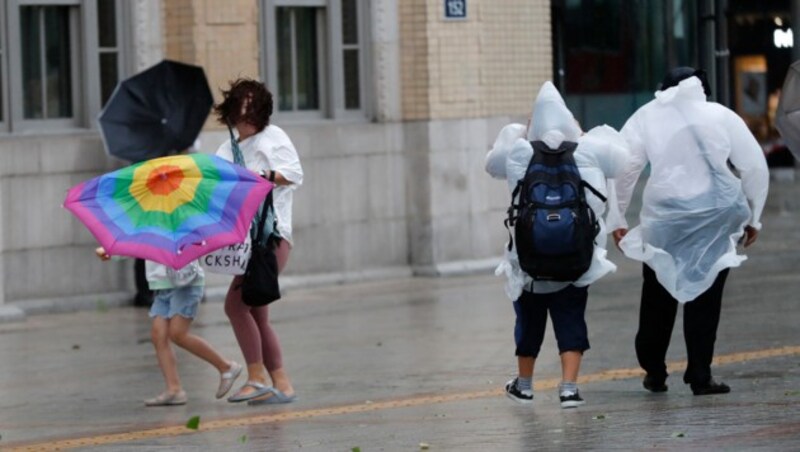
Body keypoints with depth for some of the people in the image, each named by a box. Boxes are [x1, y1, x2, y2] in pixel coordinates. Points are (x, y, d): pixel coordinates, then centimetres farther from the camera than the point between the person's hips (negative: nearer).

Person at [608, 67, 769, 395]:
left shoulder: (646, 117, 6)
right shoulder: (721, 116, 7)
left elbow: (623, 169, -1)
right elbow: (755, 167, 8)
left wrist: (616, 220, 5)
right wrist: (753, 217, 16)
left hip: (665, 214, 0)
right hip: (716, 215, 0)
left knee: (659, 297, 14)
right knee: (705, 299, 7)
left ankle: (654, 373, 20)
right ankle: (700, 377, 7)